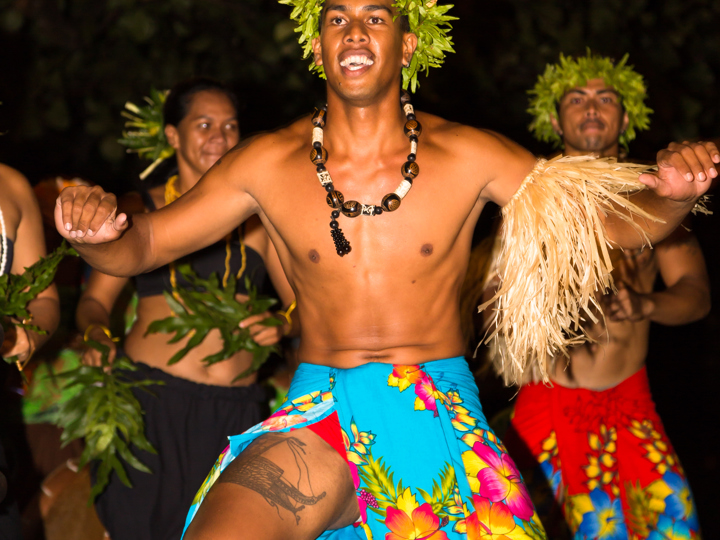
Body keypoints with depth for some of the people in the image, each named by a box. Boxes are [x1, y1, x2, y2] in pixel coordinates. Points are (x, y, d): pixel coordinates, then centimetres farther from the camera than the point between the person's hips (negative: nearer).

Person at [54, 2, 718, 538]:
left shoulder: (468, 158, 0)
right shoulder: (267, 163, 2)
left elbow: (613, 222, 3)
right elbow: (142, 243, 7)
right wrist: (97, 232, -16)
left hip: (443, 416, 1)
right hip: (317, 418, -1)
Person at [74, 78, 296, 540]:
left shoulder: (257, 217, 11)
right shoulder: (140, 211, 9)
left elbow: (304, 303, 13)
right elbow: (95, 300, 11)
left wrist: (281, 325, -9)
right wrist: (97, 335, -11)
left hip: (234, 413, 1)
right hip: (149, 400, -1)